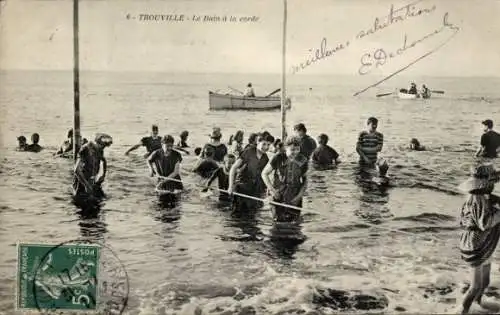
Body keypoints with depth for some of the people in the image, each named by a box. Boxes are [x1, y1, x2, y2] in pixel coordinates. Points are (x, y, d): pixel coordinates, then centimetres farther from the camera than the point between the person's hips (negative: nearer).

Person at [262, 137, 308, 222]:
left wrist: (300, 195, -5)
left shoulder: (302, 160, -3)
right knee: (279, 221, 0)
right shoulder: (279, 158, -11)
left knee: (294, 221, 1)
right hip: (279, 195, -2)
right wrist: (272, 190, -8)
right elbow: (264, 174, -1)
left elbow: (305, 180, 8)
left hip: (295, 199, 2)